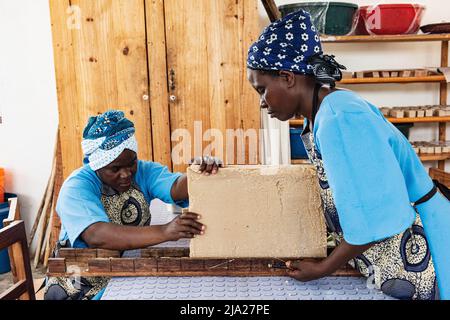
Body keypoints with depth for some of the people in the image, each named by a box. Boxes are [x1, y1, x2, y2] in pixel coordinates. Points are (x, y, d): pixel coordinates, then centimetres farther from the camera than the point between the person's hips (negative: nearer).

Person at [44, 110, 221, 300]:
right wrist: (164, 232, -42)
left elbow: (176, 188, -18)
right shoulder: (76, 188, -15)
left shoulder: (143, 171, -1)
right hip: (85, 282, -2)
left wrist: (202, 172, -40)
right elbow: (96, 236, -32)